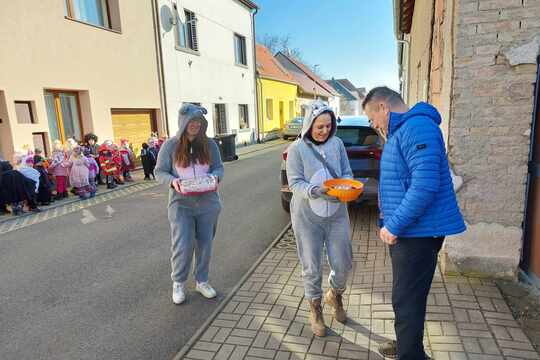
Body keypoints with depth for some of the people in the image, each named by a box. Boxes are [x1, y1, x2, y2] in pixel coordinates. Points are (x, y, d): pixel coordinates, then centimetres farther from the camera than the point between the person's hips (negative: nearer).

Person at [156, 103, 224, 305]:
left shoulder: (209, 144, 2)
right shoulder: (170, 145, -4)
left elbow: (219, 167, 7)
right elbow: (160, 172, 0)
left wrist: (214, 177, -15)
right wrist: (173, 181, -20)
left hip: (208, 203, 3)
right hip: (181, 204, -2)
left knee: (205, 244, 12)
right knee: (182, 246, -3)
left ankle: (202, 282, 32)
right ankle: (178, 283, 24)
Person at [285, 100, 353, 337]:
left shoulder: (337, 144, 2)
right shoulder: (297, 149, -8)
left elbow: (347, 173, 7)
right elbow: (295, 183, -11)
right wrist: (316, 191, -29)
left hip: (337, 213, 3)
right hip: (308, 216, -3)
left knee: (343, 264, 9)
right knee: (312, 268, 9)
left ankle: (335, 296, 43)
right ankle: (315, 311, 33)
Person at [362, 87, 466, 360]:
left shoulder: (417, 127, -18)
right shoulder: (402, 131, 16)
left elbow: (425, 185, -28)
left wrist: (394, 225, -22)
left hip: (418, 233, -11)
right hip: (408, 230, 11)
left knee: (407, 300, 1)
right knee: (406, 296, 23)